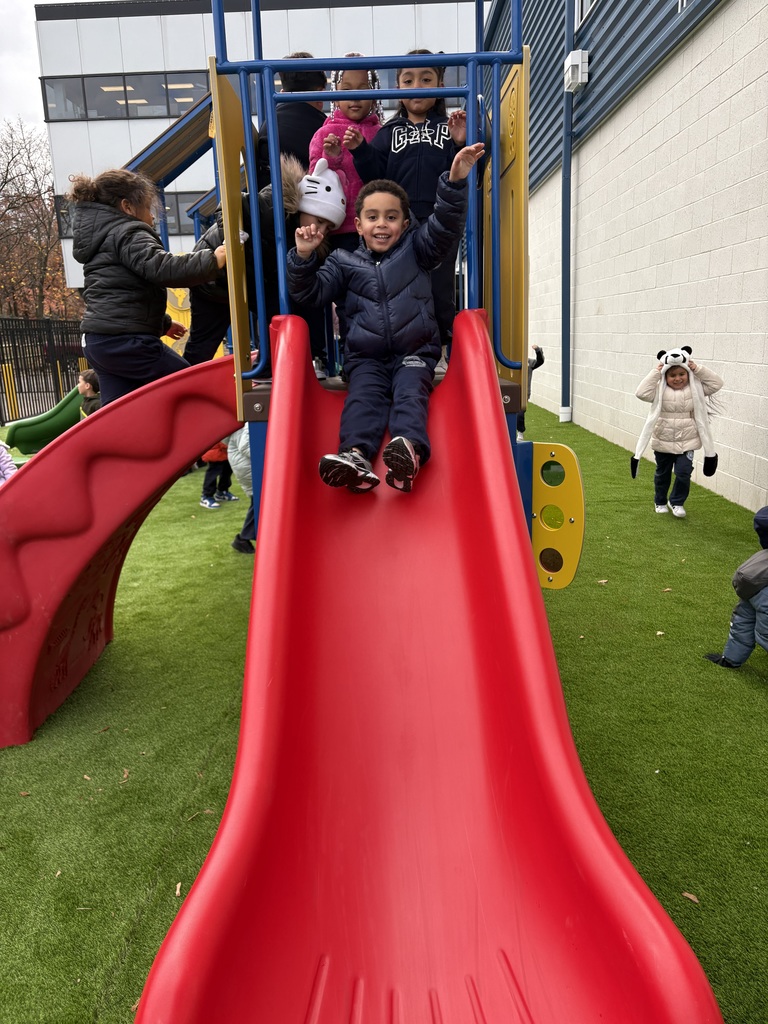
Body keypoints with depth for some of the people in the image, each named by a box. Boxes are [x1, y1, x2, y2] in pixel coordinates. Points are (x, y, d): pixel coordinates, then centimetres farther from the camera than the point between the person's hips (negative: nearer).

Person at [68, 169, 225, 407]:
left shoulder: (98, 238, 25)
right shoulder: (128, 234, -7)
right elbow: (161, 268, -25)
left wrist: (163, 323, 36)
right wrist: (211, 261, -25)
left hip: (99, 340, 10)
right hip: (126, 341, -10)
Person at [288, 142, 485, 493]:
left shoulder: (416, 250, 10)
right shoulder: (344, 262, 13)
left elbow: (445, 225, -4)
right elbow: (311, 292, 7)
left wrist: (455, 181, -19)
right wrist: (303, 257, -11)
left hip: (414, 352, 0)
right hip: (367, 357, 0)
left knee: (410, 392, -26)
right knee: (363, 397, -24)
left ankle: (408, 448, -50)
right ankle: (356, 456, -47)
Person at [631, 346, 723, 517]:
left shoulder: (695, 389, -3)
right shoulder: (660, 390, -9)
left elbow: (716, 384, -8)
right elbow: (642, 393, -24)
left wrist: (697, 369, -14)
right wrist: (655, 372, -21)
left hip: (687, 442, 0)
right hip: (663, 442, 0)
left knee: (683, 473, -8)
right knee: (662, 474, 16)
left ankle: (676, 502, 15)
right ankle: (660, 502, 38)